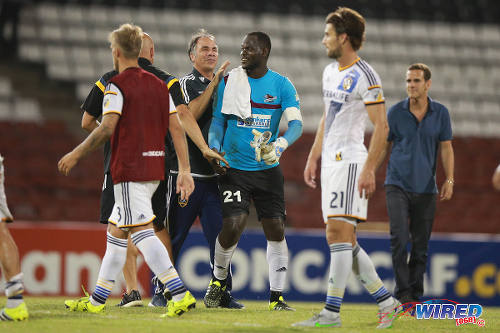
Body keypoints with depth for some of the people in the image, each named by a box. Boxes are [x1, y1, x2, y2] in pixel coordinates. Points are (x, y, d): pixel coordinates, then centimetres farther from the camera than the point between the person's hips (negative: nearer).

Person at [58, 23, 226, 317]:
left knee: (142, 232, -12)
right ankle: (96, 301, 22)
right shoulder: (159, 85, 13)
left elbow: (107, 128, -16)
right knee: (116, 230, 16)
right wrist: (185, 170, 10)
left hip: (129, 169, -8)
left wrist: (76, 155, -7)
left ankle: (180, 293, -25)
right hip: (155, 168, 8)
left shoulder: (117, 85, -8)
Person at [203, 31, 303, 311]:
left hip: (268, 169, 1)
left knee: (276, 231, -3)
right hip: (234, 168, -1)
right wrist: (214, 149, -10)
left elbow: (296, 124, -7)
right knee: (233, 226, -14)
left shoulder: (282, 85, 1)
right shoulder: (229, 82, 3)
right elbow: (218, 122, 9)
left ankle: (276, 296, 6)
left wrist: (280, 145, -27)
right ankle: (219, 280, 12)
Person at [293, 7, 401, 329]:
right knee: (344, 240, 8)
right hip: (331, 161, 9)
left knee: (339, 233, -14)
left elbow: (382, 126, -13)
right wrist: (313, 157, 21)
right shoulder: (330, 71, 16)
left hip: (350, 161, -9)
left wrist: (369, 169, -19)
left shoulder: (365, 76, -11)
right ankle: (386, 301, 15)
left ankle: (331, 312, -16)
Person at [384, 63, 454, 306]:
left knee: (421, 245, 4)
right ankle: (403, 293, -14)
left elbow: (446, 148, 6)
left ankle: (415, 295, 13)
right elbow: (383, 145, 8)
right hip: (397, 184, -2)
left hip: (425, 188, 2)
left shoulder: (440, 113, 3)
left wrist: (449, 180, -4)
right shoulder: (395, 112, 0)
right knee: (399, 238, -15)